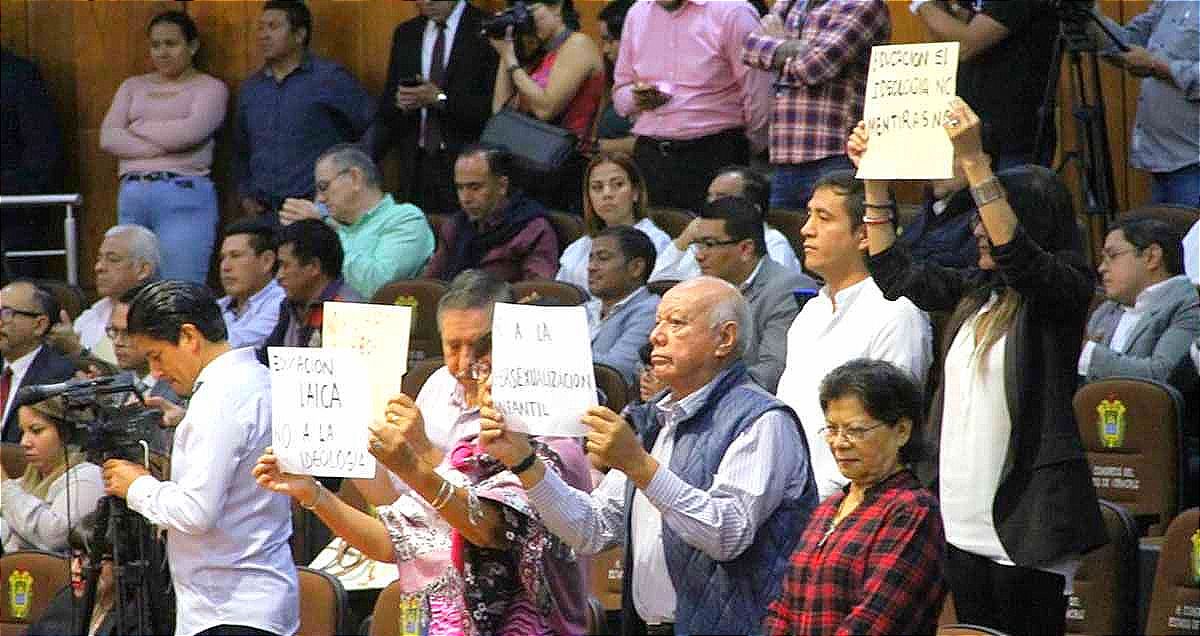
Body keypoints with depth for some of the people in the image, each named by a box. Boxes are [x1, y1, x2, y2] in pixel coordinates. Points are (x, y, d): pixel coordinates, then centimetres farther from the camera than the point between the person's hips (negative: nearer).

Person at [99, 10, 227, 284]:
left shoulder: (210, 87, 6)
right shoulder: (133, 86, 19)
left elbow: (189, 132, -11)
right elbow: (108, 138, 6)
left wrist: (138, 129, 3)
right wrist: (162, 145, -6)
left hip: (185, 196, -4)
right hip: (132, 196, 4)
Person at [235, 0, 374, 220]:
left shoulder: (330, 78, -3)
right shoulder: (250, 88, 15)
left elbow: (373, 129, -4)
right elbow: (241, 150, 26)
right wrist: (245, 195, 15)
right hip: (265, 213, 5)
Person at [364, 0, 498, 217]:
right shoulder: (405, 34, 15)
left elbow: (494, 106, -11)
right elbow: (387, 108, 17)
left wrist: (440, 99, -17)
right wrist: (399, 102, -5)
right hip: (416, 164, 4)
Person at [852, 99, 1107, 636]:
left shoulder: (1066, 288, -6)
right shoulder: (975, 291, 15)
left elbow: (1017, 256, -26)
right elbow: (896, 275, 25)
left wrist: (975, 161, -30)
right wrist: (874, 180, 19)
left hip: (1025, 512, -7)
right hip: (962, 517, 7)